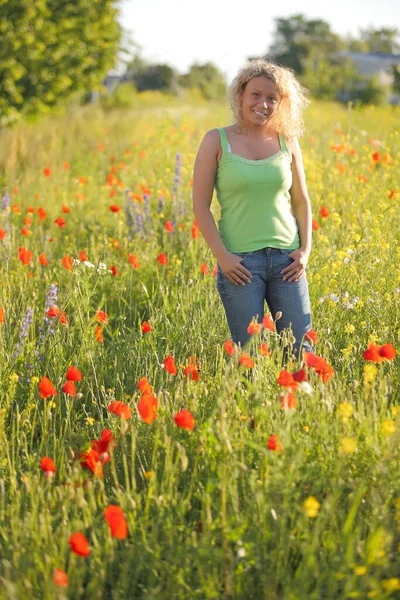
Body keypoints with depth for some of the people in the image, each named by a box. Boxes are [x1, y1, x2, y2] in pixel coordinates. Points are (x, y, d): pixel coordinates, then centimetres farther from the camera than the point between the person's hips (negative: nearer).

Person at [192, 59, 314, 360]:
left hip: (286, 259, 3)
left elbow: (301, 200, 14)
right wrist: (222, 255, -10)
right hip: (240, 262, -3)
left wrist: (306, 249, 2)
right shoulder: (217, 140, -1)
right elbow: (201, 206, -3)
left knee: (300, 348, 3)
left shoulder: (287, 141, 7)